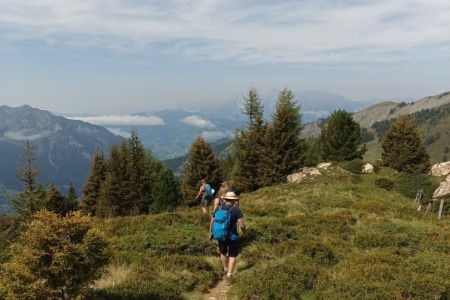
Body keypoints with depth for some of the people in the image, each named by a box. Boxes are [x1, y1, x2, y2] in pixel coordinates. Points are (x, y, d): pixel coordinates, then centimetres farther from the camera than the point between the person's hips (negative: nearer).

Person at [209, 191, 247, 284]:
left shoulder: (218, 208, -3)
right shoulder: (236, 210, -15)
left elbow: (212, 222, 1)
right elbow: (242, 225, -19)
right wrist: (245, 233, 1)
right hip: (232, 236, -4)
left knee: (223, 252, 27)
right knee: (232, 256, 11)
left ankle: (225, 269, 44)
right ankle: (229, 275, -1)